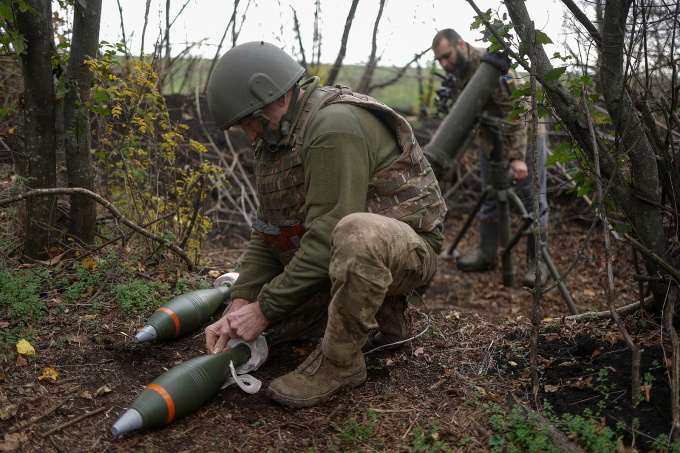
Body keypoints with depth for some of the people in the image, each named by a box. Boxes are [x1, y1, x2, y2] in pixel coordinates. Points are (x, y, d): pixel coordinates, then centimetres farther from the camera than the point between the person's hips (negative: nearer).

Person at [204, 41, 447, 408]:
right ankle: (382, 312, 17)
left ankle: (340, 361, -19)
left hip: (406, 247, -9)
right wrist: (240, 305, -8)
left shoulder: (335, 125, -24)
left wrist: (265, 308, -23)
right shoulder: (278, 137, 7)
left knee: (355, 235, -43)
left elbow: (327, 236, -29)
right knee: (262, 331, 9)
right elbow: (266, 233, 4)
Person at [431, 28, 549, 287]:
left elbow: (514, 112, -30)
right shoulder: (455, 74, -1)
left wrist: (517, 157, -33)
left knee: (534, 199, -2)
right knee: (489, 198, 12)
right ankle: (486, 255, 21)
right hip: (490, 140, 8)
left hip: (524, 136, -8)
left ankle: (538, 261, 6)